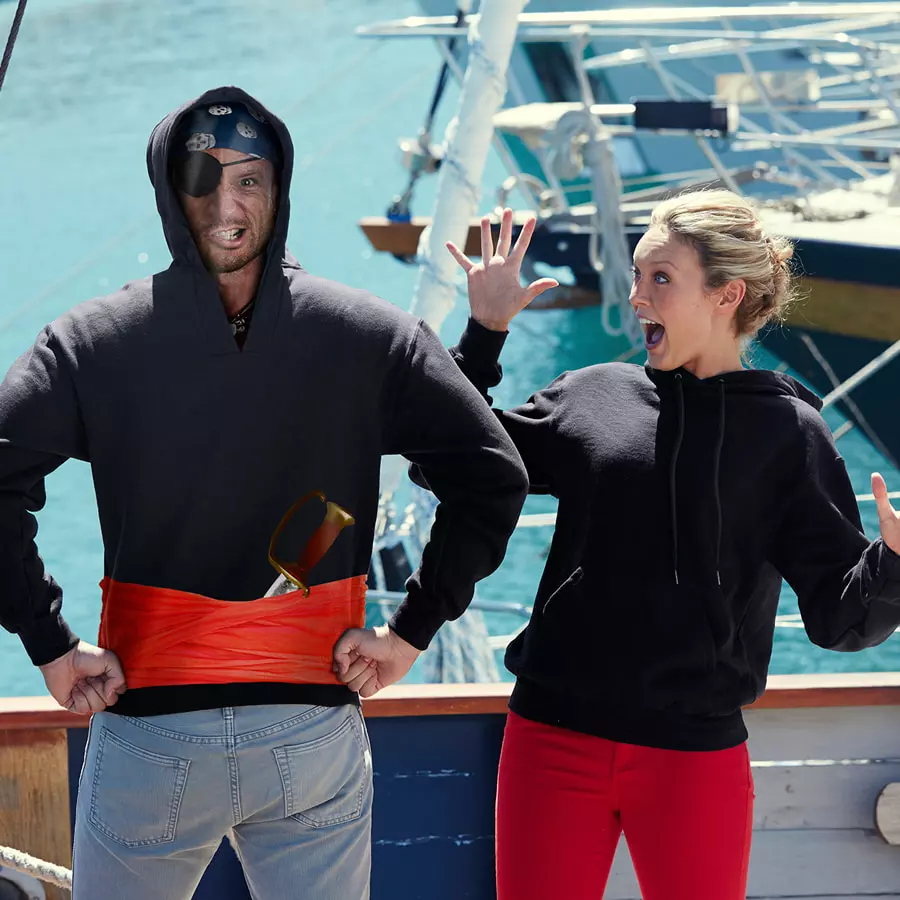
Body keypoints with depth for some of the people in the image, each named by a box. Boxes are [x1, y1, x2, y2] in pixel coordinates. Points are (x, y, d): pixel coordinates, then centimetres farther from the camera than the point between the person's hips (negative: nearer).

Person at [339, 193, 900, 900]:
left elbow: (840, 615, -2)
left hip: (695, 757, -2)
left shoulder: (790, 434, 0)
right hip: (552, 740, 3)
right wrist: (485, 331, 8)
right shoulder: (590, 396, 8)